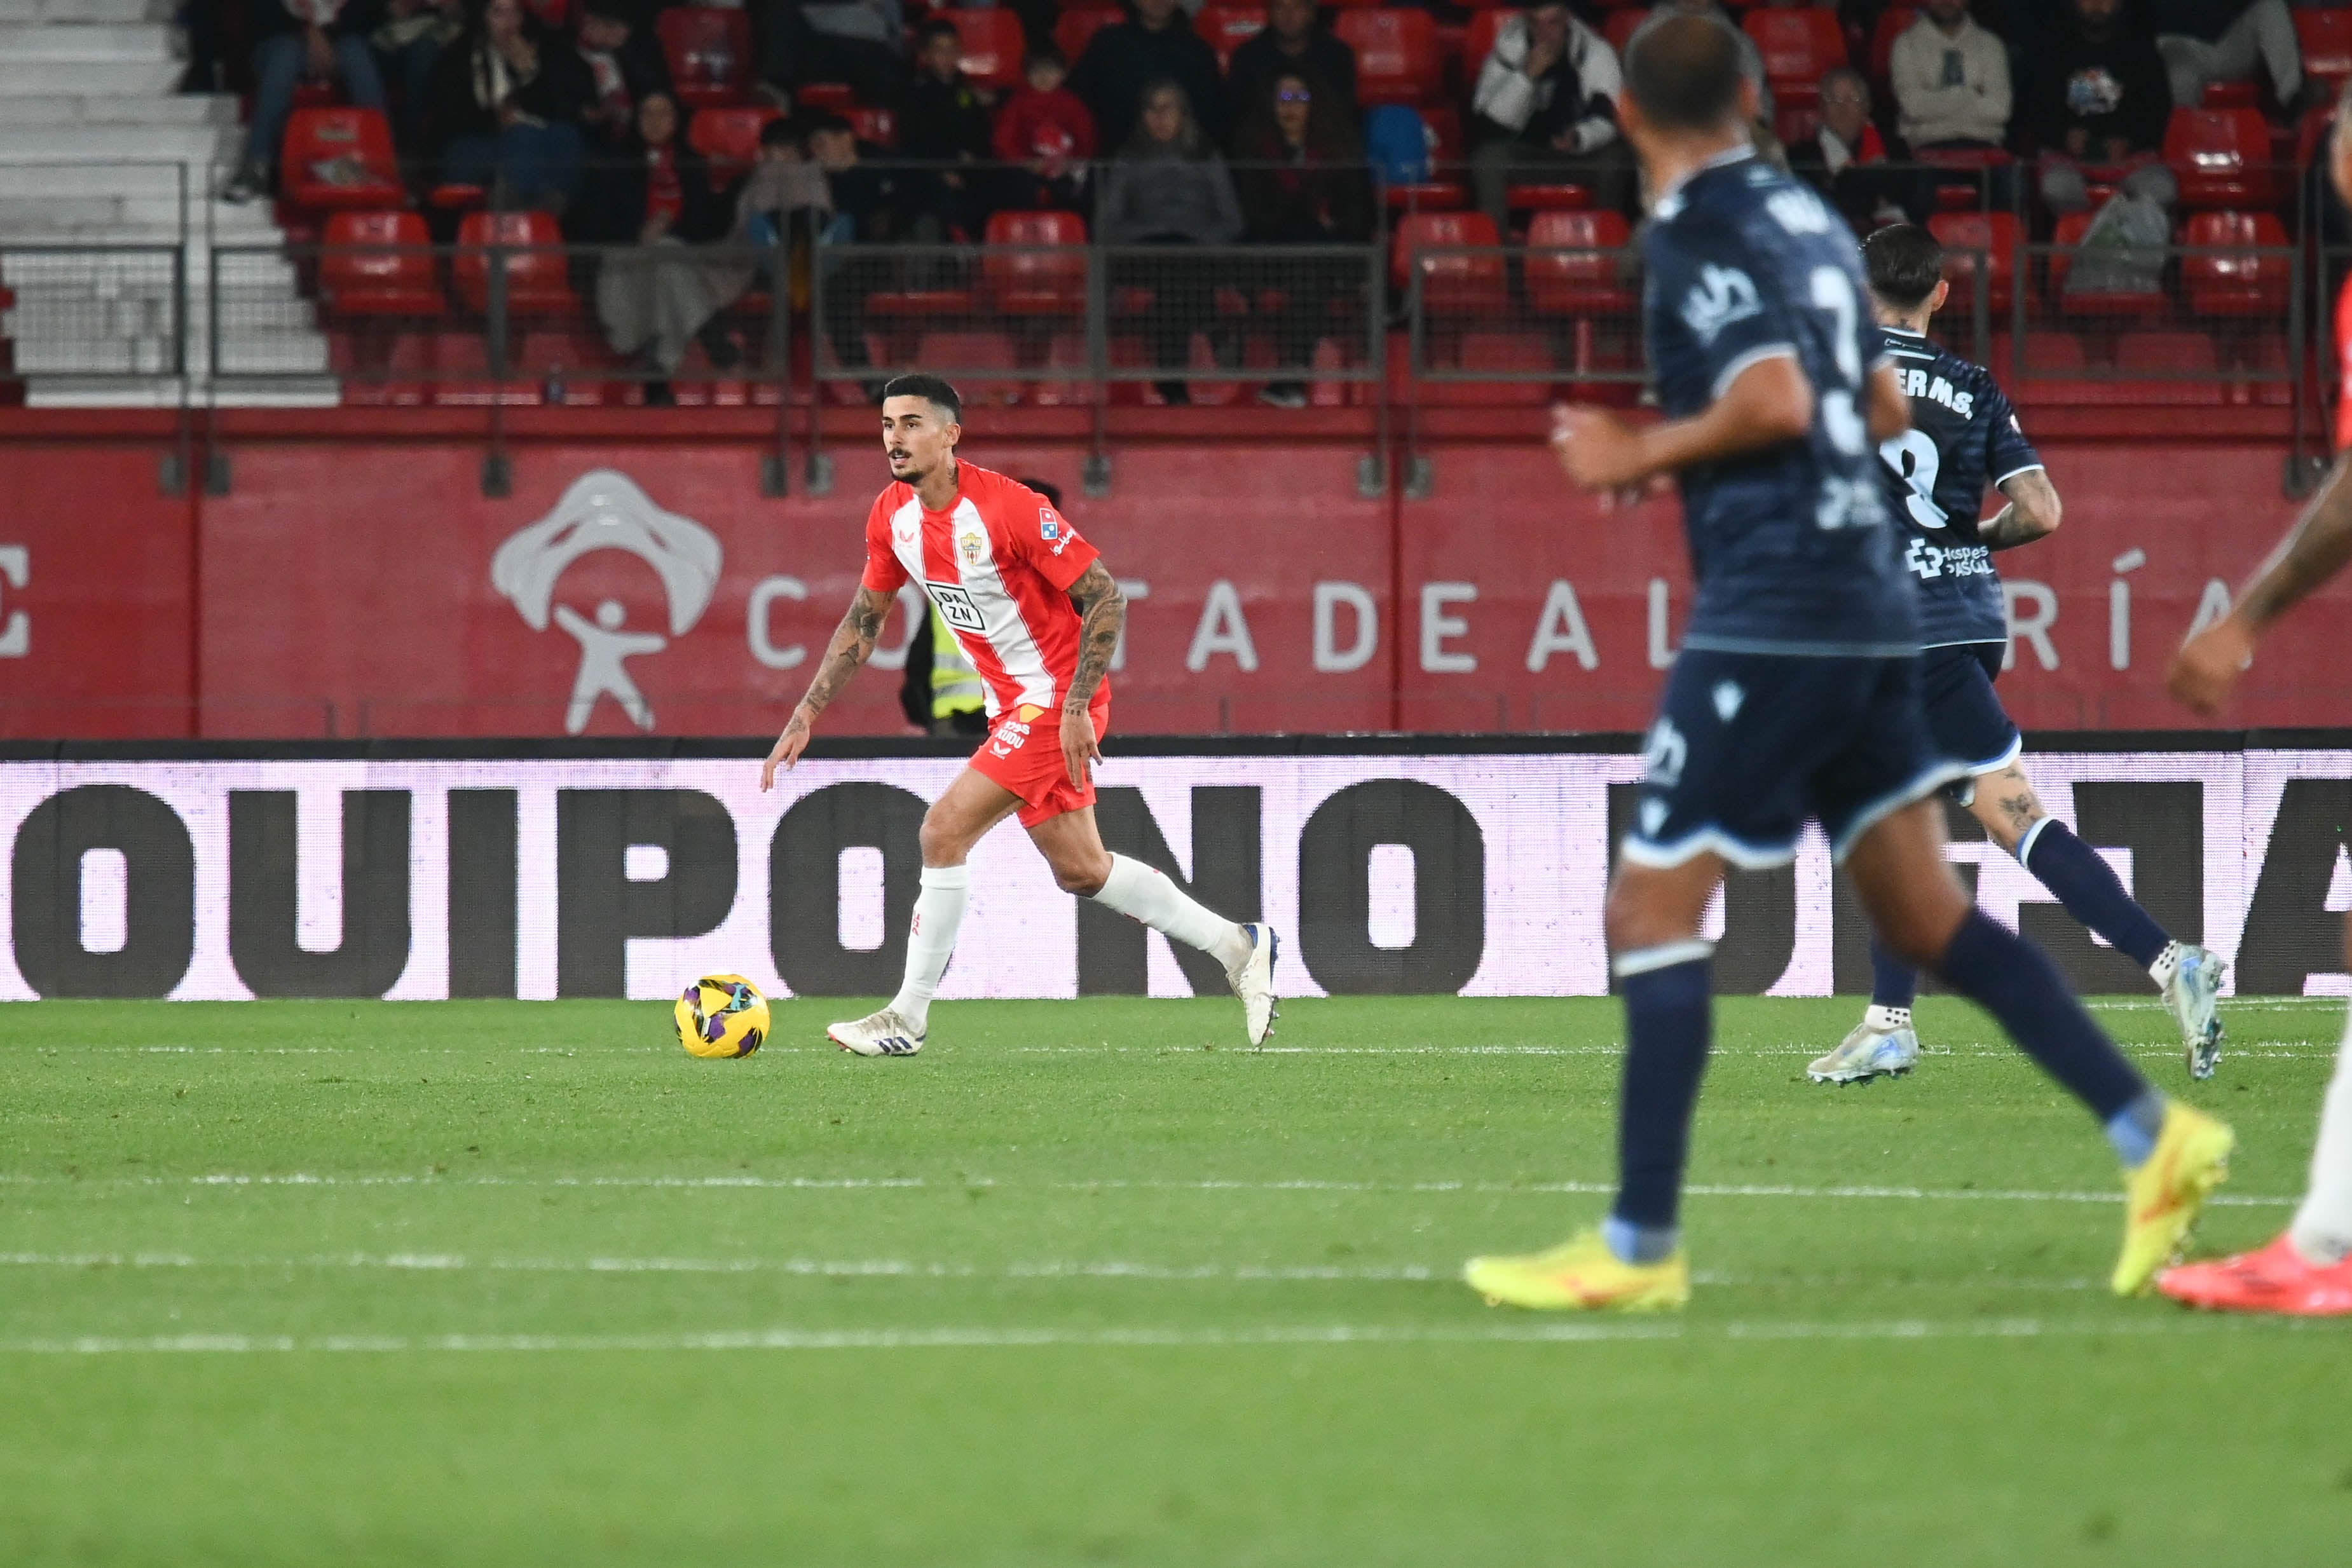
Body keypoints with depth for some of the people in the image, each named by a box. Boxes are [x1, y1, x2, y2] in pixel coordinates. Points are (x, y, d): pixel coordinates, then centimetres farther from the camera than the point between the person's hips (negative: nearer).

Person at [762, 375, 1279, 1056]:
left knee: (944, 830, -14)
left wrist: (1076, 709, -24)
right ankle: (1237, 946, 27)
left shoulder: (1008, 508, -23)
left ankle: (909, 1017, -5)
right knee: (1080, 870, 14)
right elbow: (864, 618, 14)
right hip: (1012, 704, 8)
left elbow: (1105, 596, -20)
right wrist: (806, 714, 8)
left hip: (1057, 701, -8)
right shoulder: (893, 515, 0)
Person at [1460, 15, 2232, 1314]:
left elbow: (1774, 399, -21)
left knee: (1651, 913, -4)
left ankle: (1640, 1251, -5)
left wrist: (1637, 458, -7)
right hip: (1865, 609, 8)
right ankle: (2151, 1136, 5)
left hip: (1768, 618, -8)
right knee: (1927, 917, 12)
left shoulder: (1694, 231, -9)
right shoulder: (1806, 219, 15)